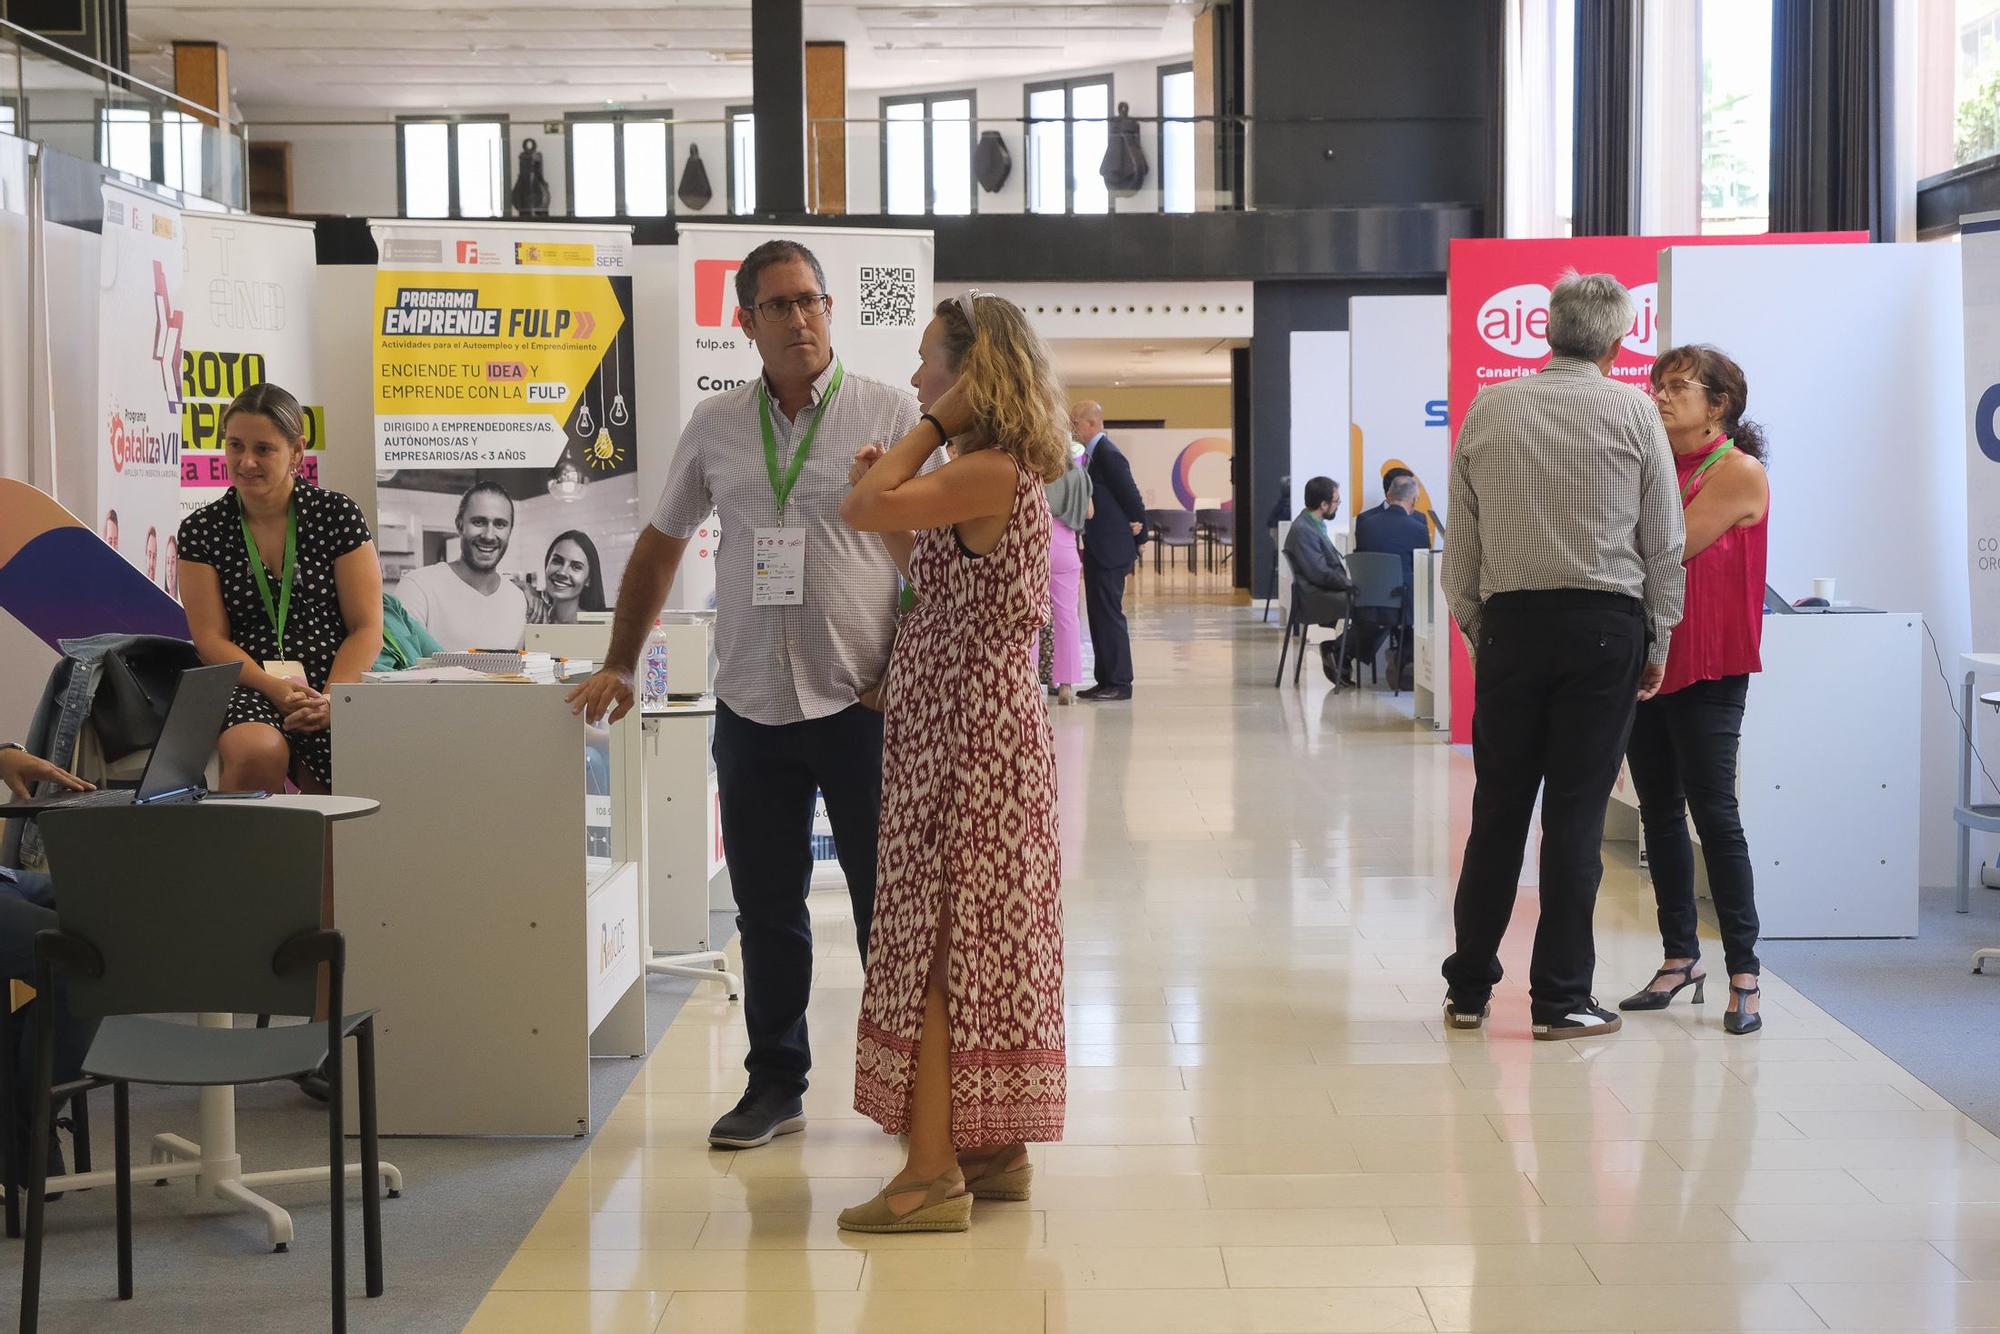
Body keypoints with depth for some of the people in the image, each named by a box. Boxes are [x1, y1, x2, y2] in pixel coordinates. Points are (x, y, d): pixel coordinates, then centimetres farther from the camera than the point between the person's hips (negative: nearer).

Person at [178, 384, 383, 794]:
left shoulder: (337, 515, 6)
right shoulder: (202, 530, 8)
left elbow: (367, 629, 2)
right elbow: (211, 638, 3)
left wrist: (330, 700, -15)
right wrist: (273, 687, -16)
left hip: (336, 687, 0)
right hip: (249, 688, 0)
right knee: (258, 752, -35)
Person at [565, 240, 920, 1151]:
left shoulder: (889, 415, -3)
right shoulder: (715, 426, 8)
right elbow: (660, 547, 17)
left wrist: (906, 673, -9)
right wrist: (619, 666, 14)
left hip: (861, 702, -3)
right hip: (752, 703, 4)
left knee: (887, 904, 3)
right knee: (765, 908, 10)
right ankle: (775, 1084, 21)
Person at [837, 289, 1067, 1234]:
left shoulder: (988, 473, -17)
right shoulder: (1000, 476, 14)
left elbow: (864, 510, -23)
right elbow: (936, 573, 17)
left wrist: (933, 425, -11)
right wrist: (890, 486, 7)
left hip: (966, 737, -10)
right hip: (979, 730, 10)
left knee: (938, 948, -7)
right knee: (979, 944, 13)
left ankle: (934, 1174, -4)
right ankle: (994, 1150, 20)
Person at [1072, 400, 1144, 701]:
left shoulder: (1108, 455, -16)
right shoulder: (1093, 454, 13)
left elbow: (1132, 497, -16)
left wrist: (1138, 528, -5)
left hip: (1111, 550, -10)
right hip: (1096, 549, 10)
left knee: (1110, 614, -6)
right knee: (1099, 615, 12)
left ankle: (1119, 684, -2)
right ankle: (1105, 681, 17)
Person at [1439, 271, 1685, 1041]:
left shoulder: (1487, 411, 4)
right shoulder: (1633, 414, -2)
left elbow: (1459, 541, 7)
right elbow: (1664, 542, 1)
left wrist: (1473, 626, 16)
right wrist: (1658, 639, 10)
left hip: (1510, 622, 2)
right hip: (1605, 626, -2)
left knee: (1498, 806, 9)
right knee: (1577, 811, 1)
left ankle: (1469, 988, 15)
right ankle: (1560, 999, 5)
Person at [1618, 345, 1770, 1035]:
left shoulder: (1739, 472, -8)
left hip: (1706, 670, -7)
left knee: (1713, 811, -9)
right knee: (1659, 811, 10)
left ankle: (1743, 975, -5)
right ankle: (1680, 958, 20)